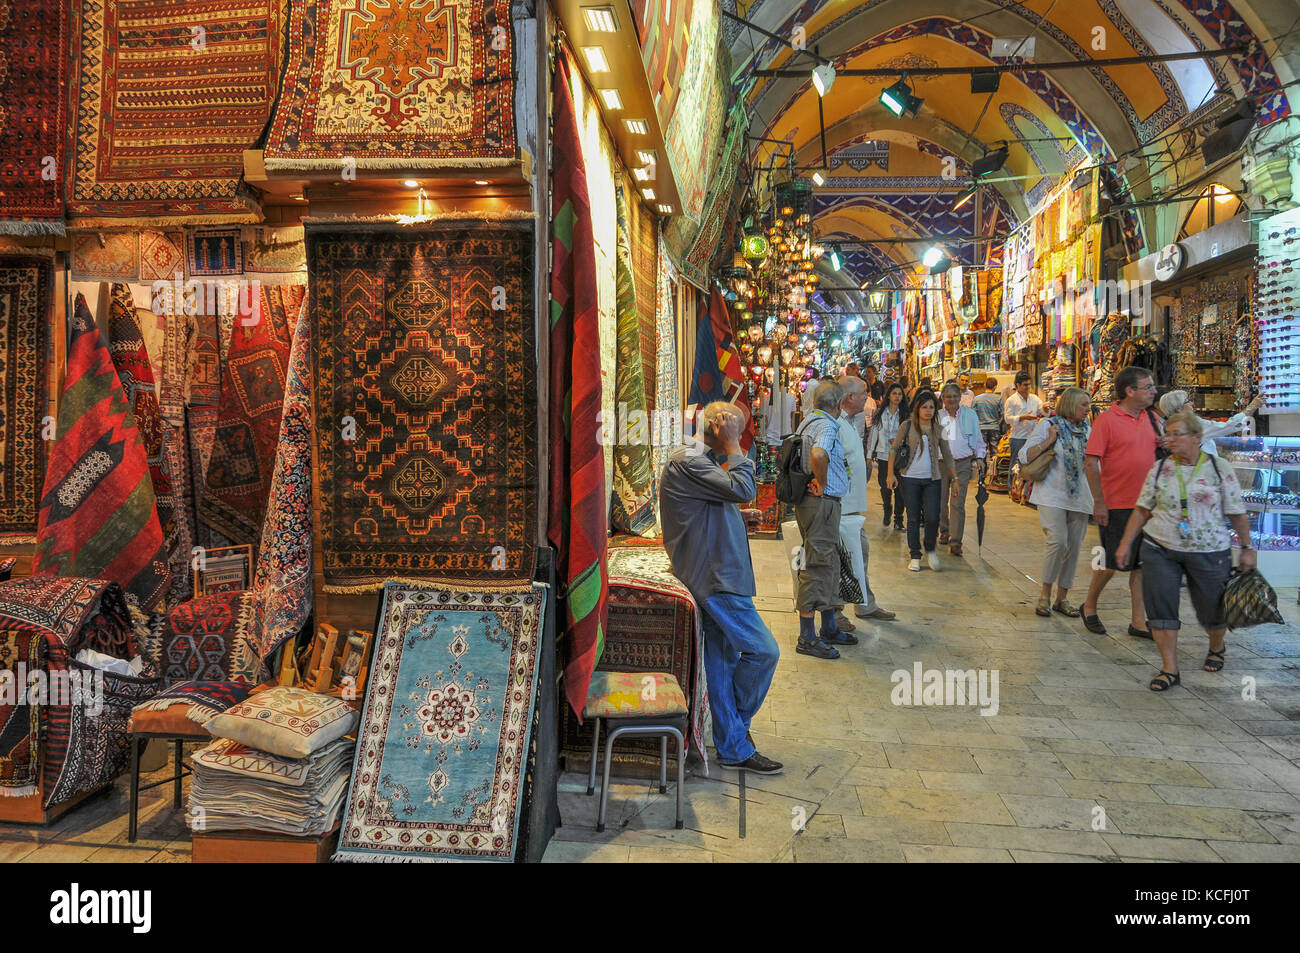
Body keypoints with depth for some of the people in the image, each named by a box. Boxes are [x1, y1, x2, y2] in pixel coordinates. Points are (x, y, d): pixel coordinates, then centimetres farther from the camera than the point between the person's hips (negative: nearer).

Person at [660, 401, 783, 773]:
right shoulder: (687, 461, -15)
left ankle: (733, 748, 19)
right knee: (763, 651, -6)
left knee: (721, 662, 12)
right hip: (716, 578, -11)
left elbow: (733, 496, 23)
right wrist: (734, 448, -13)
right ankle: (738, 725, 14)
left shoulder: (699, 460, 19)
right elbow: (742, 490, -21)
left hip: (716, 574, 11)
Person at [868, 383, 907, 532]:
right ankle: (887, 511, 31)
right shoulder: (880, 414, 5)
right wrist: (870, 454, 8)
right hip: (883, 455, 1)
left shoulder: (905, 415, 1)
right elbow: (874, 433, 8)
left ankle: (898, 520, 9)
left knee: (900, 488, -3)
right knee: (885, 487, 4)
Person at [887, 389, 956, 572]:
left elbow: (947, 456, 12)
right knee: (913, 519, 3)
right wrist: (891, 474, -2)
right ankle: (915, 556, 14)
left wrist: (955, 478, 9)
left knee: (933, 518, -7)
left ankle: (930, 550, 19)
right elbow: (894, 448, 4)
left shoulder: (939, 429, 6)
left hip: (932, 479, 1)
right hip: (910, 478, -1)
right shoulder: (907, 425, 0)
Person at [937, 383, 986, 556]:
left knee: (957, 503, -8)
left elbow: (978, 439, 13)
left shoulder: (970, 415, 6)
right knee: (940, 501, 8)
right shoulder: (937, 416, 5)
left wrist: (979, 458, 4)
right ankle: (944, 531, 33)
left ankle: (955, 541, -9)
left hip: (963, 464, -1)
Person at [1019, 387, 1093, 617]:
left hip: (1079, 497, 5)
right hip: (1052, 495, -5)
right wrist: (1048, 441, -14)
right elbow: (1024, 456, -5)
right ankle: (1045, 595, -1)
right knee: (1058, 542, -17)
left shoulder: (1087, 429, 14)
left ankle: (1062, 598, 15)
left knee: (1074, 546, 4)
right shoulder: (1047, 425, -1)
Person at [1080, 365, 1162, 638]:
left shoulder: (1151, 418, 9)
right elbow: (1092, 462, -13)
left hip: (1145, 503, 6)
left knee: (1141, 563, 9)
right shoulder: (1106, 419, -11)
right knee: (1112, 561, 1)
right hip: (1116, 504, -6)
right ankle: (1089, 607, 24)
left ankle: (1138, 622, 17)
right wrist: (1098, 502, -16)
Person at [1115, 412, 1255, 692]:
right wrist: (1126, 543, 2)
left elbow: (1237, 513, 1)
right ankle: (1169, 668, 3)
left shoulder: (1220, 469, -3)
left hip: (1209, 552, -1)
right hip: (1160, 549, 2)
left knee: (1210, 607, 11)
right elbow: (1142, 510, 5)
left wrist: (1247, 548, 1)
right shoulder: (1160, 469, 2)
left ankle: (1217, 647, 44)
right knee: (1160, 605, -6)